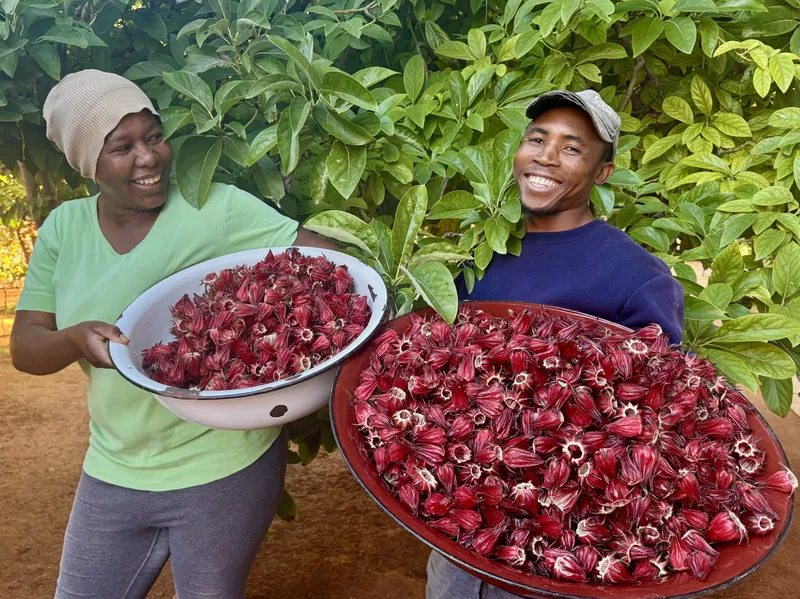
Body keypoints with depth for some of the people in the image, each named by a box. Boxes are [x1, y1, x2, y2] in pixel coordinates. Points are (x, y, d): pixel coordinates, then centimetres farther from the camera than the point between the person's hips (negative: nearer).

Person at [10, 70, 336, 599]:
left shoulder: (216, 209, -14)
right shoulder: (65, 227, 0)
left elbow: (323, 255, -17)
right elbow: (26, 349, -1)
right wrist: (76, 338, -23)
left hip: (224, 472, -4)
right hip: (114, 471, 4)